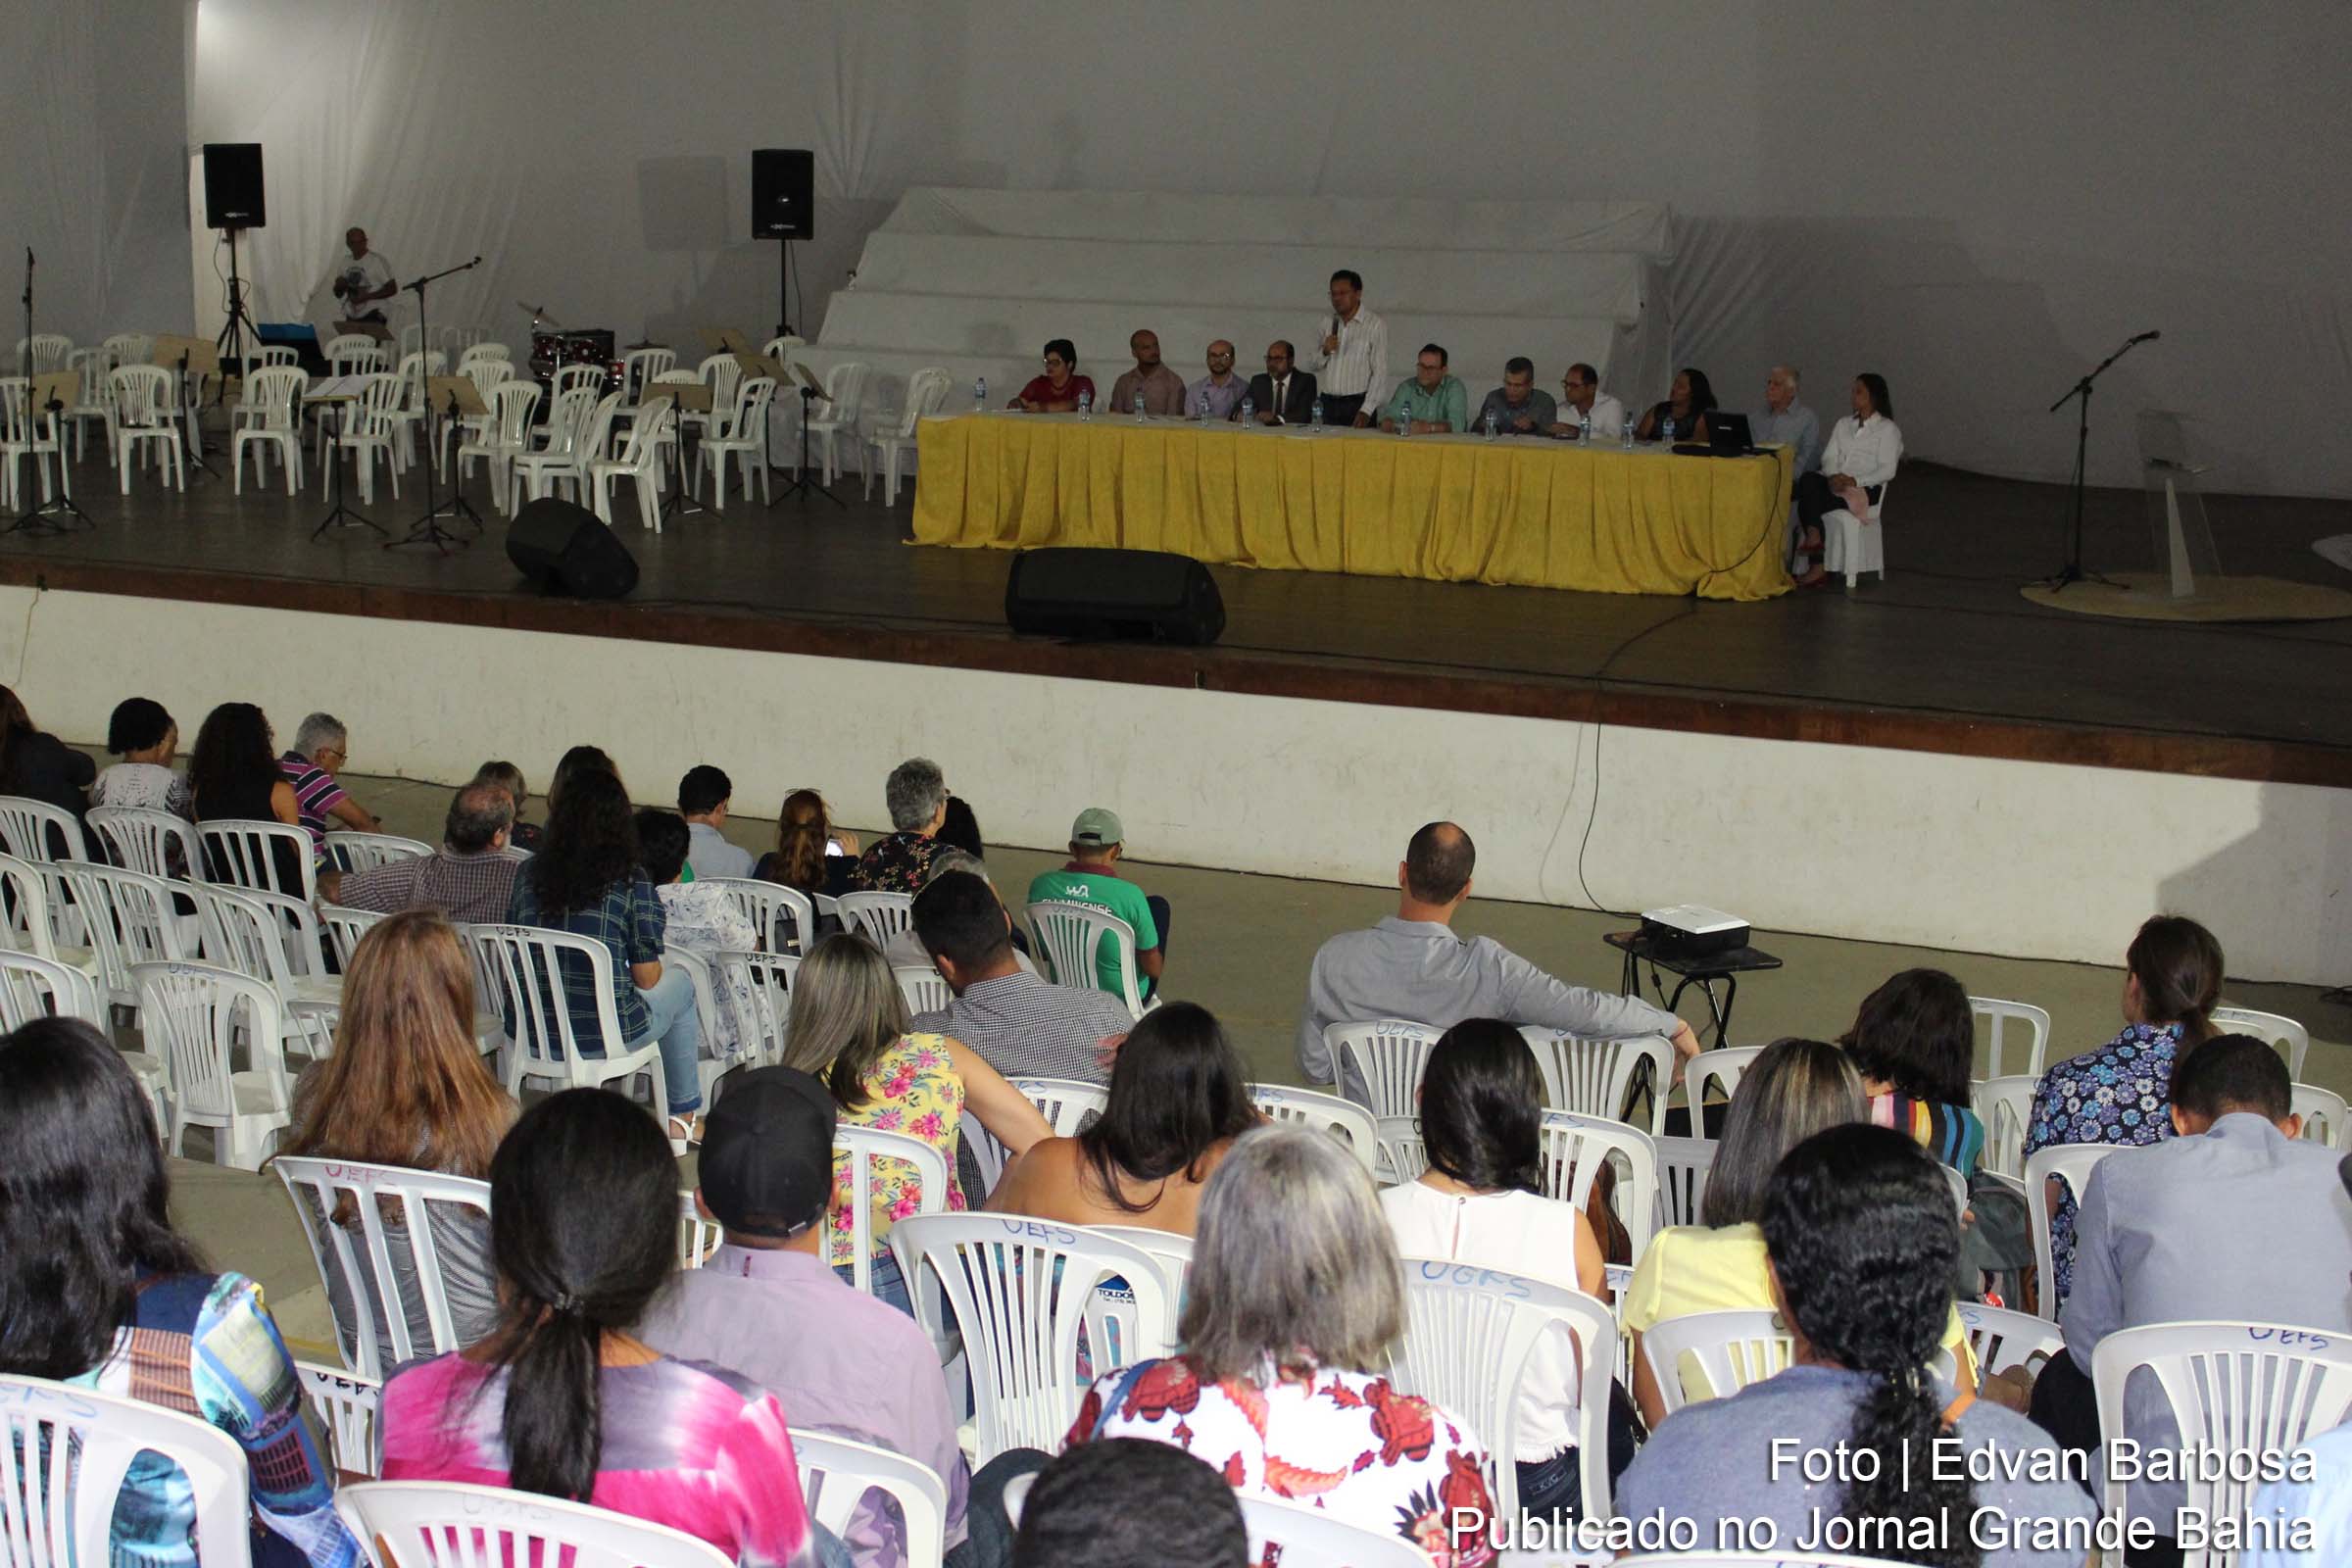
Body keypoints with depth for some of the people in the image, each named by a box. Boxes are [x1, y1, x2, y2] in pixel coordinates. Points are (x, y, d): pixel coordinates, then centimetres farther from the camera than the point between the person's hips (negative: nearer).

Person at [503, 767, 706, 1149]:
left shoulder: (530, 872, 0)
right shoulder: (631, 881, -11)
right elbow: (647, 977, -7)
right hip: (601, 1037, -4)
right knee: (680, 983, 26)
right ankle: (682, 1119, 35)